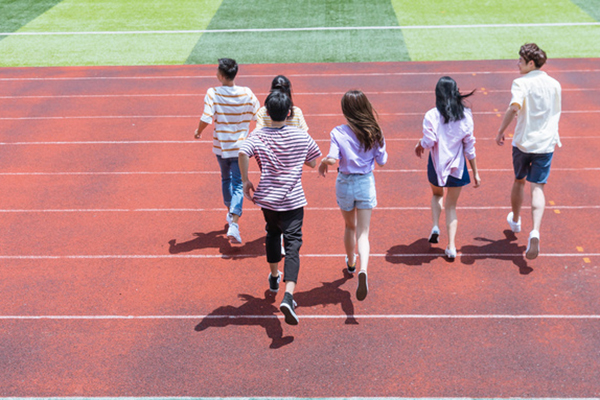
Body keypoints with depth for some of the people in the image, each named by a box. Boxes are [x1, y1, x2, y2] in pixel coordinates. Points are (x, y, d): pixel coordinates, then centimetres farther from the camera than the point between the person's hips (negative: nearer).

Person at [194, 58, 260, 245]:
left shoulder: (213, 93, -14)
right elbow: (258, 117, -2)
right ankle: (233, 223, -15)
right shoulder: (247, 93, -9)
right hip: (240, 146, -1)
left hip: (220, 146, 1)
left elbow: (206, 119, -20)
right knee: (238, 185, 1)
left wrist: (198, 131, 1)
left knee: (226, 179, 25)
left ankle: (231, 212, 42)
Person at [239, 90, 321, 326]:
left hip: (266, 198, 2)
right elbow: (313, 163, 9)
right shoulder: (301, 136, -1)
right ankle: (288, 295, -26)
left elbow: (243, 153, -23)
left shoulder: (259, 135, -4)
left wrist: (245, 180, -12)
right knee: (292, 246, -7)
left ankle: (274, 277, 47)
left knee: (272, 233, 28)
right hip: (292, 200, -2)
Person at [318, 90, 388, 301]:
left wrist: (323, 163, -1)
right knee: (362, 233, 0)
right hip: (366, 183, 0)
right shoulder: (374, 132, -7)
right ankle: (363, 270, -25)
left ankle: (351, 263, 46)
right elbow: (382, 160, 0)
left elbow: (332, 158, -23)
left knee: (350, 226, 25)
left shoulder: (338, 132, -13)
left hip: (345, 182, 0)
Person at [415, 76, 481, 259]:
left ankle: (435, 226, 9)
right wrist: (475, 172, 5)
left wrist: (419, 145, 5)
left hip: (437, 165, -1)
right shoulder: (465, 115, -4)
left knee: (437, 194, 29)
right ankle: (451, 246, 4)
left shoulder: (432, 115, -12)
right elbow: (469, 146, -1)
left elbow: (429, 141, -19)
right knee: (451, 206, 12)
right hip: (457, 166, 1)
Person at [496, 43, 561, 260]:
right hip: (546, 143, 2)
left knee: (519, 181, 20)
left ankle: (515, 220, 42)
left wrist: (501, 131, -19)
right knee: (537, 187, -2)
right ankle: (535, 232, -22)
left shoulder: (522, 83, -10)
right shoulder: (555, 85, 7)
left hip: (522, 142, -2)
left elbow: (514, 106, -27)